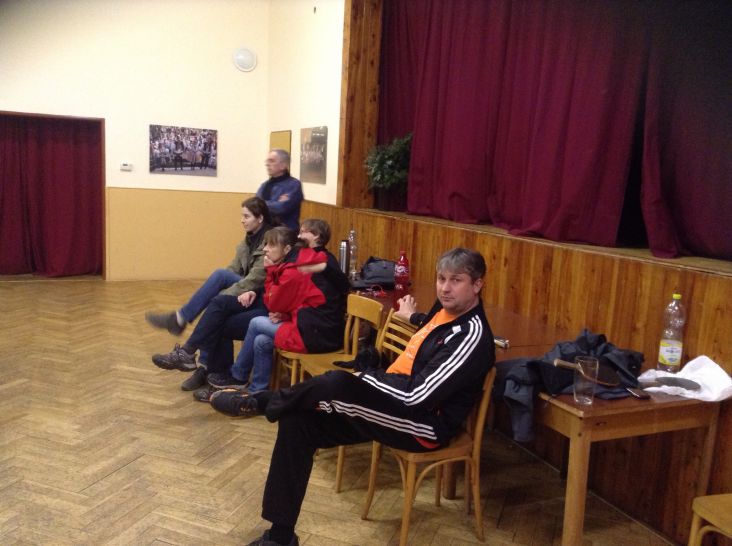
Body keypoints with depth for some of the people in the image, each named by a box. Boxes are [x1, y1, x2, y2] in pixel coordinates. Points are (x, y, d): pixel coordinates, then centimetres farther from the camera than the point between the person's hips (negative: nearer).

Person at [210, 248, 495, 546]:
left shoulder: (472, 334, -19)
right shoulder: (446, 309, 9)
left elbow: (420, 396, -25)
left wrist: (367, 373, -15)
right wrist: (413, 317, 49)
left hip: (425, 425, -9)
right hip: (393, 404, 10)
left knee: (338, 384, -32)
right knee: (298, 421, -4)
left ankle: (261, 402, -3)